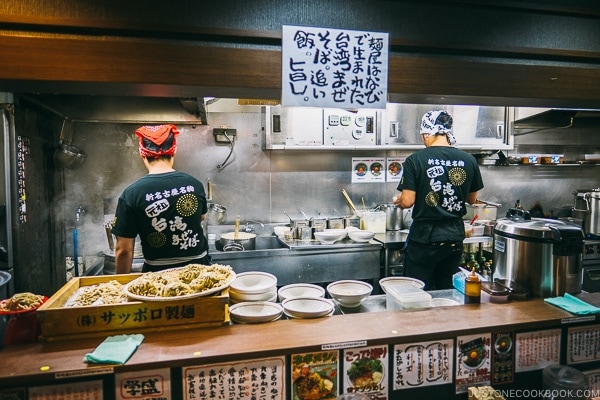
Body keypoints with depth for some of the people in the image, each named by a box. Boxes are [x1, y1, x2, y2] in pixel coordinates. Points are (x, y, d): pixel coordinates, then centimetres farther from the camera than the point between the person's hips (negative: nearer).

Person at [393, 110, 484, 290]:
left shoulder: (415, 160, -12)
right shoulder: (469, 160, -1)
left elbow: (408, 201, -14)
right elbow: (472, 199, 10)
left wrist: (398, 201, 7)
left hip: (424, 236, -4)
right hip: (455, 237, 4)